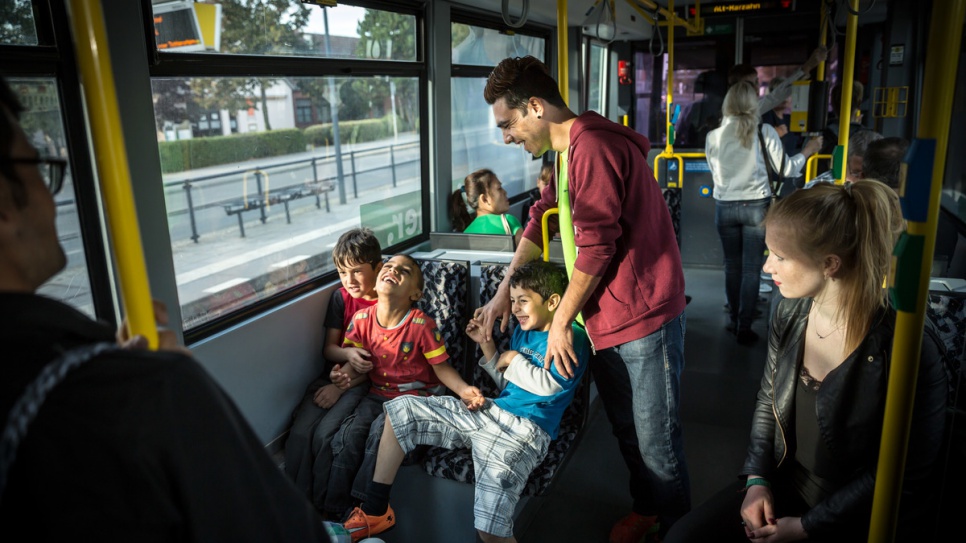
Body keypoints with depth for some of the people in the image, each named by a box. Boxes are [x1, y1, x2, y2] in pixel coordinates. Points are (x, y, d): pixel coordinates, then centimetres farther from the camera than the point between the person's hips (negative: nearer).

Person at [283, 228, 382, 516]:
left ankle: (323, 509, -5)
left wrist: (341, 386, -15)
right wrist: (347, 353, -17)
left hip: (363, 383, -4)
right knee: (299, 431, -18)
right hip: (332, 374, 4)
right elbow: (328, 348, 7)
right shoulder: (341, 298, 6)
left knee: (324, 434, -24)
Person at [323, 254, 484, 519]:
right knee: (347, 436, -18)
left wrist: (463, 389, -27)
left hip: (415, 396, -4)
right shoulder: (362, 319, -2)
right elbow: (356, 361, 8)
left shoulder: (422, 325, -15)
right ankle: (334, 510, -1)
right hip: (377, 395, 4)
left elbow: (441, 367, -9)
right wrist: (346, 373, -15)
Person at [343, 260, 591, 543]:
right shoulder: (522, 331, 20)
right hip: (491, 411, 9)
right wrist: (486, 343, 16)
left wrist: (513, 360, -2)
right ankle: (375, 512, 11)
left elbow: (549, 385, -15)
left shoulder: (571, 336, -4)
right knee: (401, 410, 5)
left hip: (526, 430, -9)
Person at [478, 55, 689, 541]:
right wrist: (503, 292, 16)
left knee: (655, 442, 5)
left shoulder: (593, 146, -20)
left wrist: (560, 322, -11)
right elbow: (540, 222, 19)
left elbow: (596, 246, -22)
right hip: (602, 319, 10)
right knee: (625, 430, 22)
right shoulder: (568, 151, 13)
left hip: (642, 319, -10)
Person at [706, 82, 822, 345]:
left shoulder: (713, 136, -3)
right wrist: (807, 151, 16)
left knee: (732, 265, 14)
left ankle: (735, 322, 24)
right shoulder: (764, 132, -7)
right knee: (751, 268, 4)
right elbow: (785, 169, 0)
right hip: (756, 206, -2)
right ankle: (744, 328, 8)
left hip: (725, 208, 2)